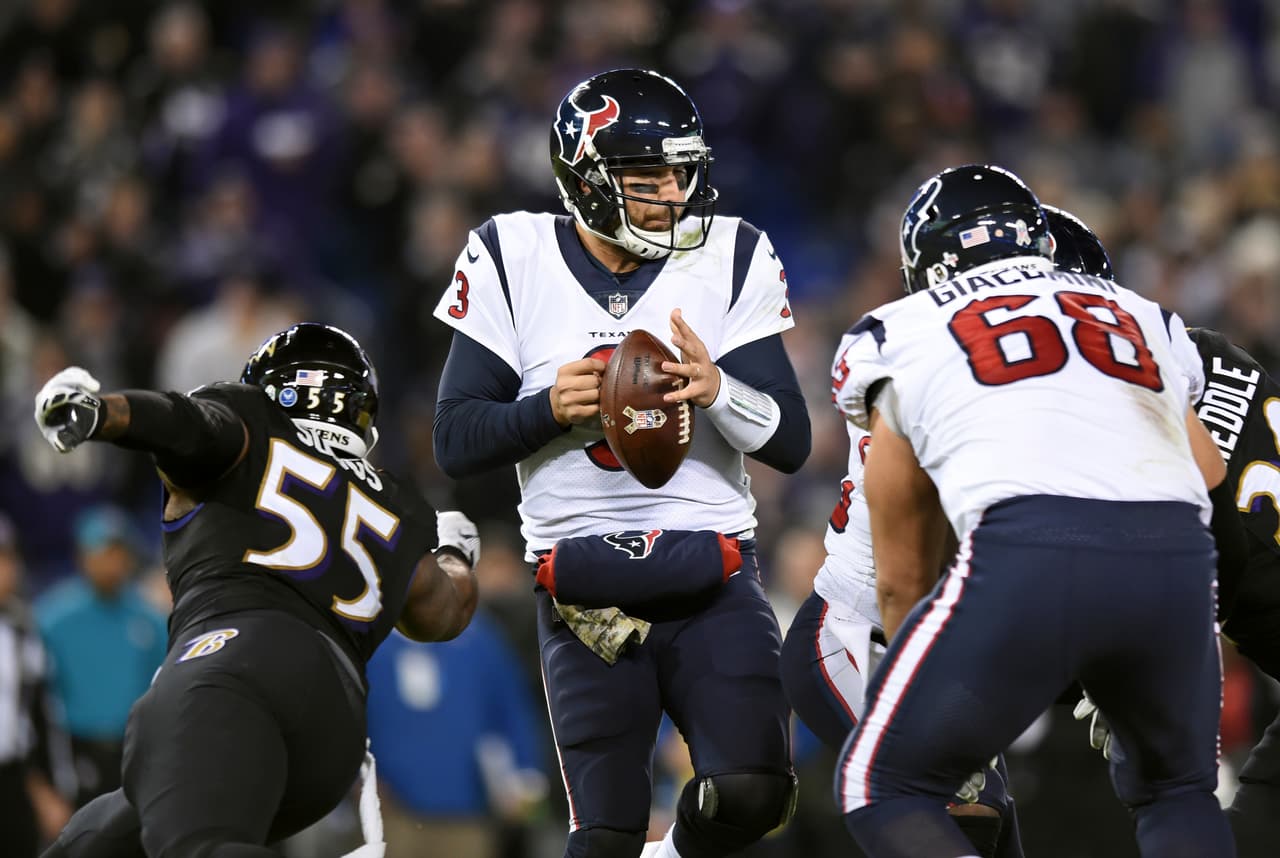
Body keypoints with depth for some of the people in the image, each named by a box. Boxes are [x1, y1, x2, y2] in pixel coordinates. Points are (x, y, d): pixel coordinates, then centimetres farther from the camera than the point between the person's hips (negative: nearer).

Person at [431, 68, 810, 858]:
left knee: (753, 793, -16)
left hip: (710, 577, 1)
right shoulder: (512, 259, 0)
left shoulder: (731, 257, 0)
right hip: (584, 586, -1)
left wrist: (718, 391, -22)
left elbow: (791, 444, -2)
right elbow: (457, 443, -1)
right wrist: (551, 408, -19)